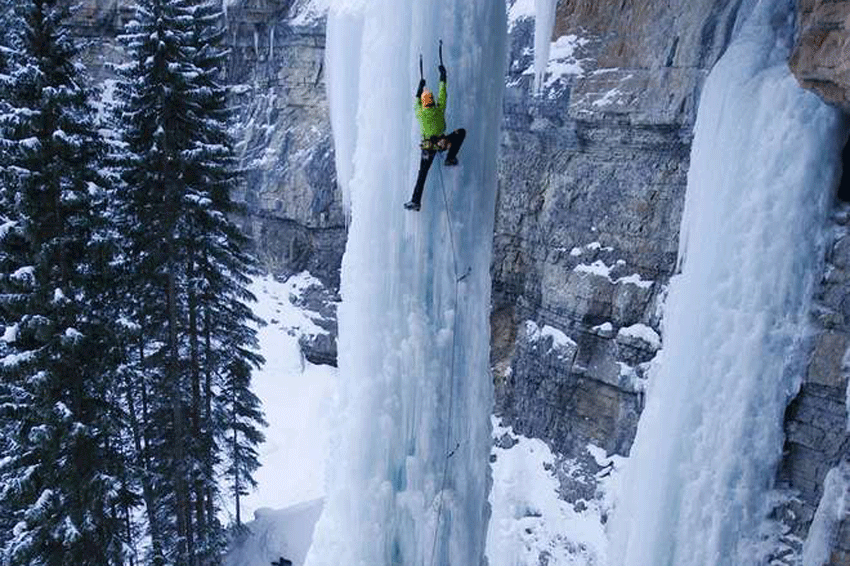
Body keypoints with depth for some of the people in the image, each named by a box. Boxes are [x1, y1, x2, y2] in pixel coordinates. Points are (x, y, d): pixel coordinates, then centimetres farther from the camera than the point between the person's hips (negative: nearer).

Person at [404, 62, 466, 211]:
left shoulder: (420, 113, -4)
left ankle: (416, 201, 3)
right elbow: (443, 92, 6)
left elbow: (417, 101, 18)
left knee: (422, 175, 6)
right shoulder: (440, 110, -5)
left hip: (428, 147, 1)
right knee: (461, 132, 20)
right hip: (442, 143, -1)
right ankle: (450, 158, 14)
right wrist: (443, 75, 18)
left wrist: (420, 87, 29)